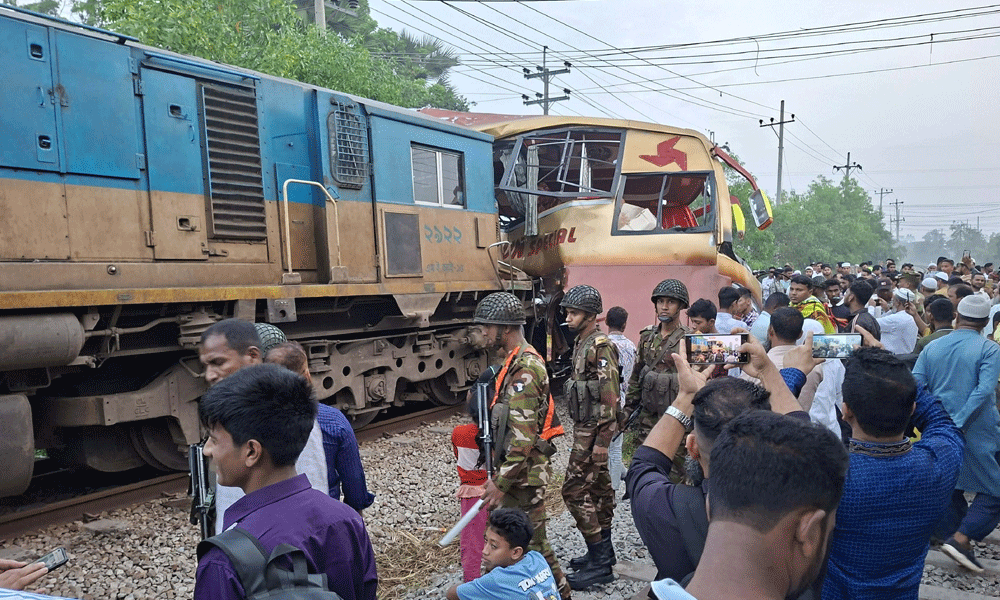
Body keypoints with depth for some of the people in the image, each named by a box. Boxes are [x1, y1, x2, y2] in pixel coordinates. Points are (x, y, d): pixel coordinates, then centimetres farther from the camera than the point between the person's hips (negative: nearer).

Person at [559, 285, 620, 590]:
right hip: (585, 427, 10)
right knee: (599, 487, 16)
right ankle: (603, 550, 28)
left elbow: (609, 397, -22)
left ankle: (599, 564, -1)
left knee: (575, 491, -8)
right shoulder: (582, 343, 12)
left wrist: (601, 441, -23)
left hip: (593, 430, -10)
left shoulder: (600, 346, -19)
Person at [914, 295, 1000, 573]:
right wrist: (958, 423, -19)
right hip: (977, 433, -5)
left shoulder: (932, 347, 6)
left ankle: (953, 537, 20)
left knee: (949, 488, 16)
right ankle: (961, 539, -10)